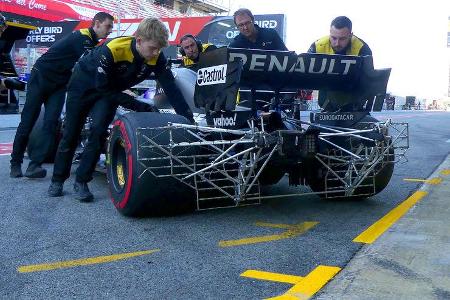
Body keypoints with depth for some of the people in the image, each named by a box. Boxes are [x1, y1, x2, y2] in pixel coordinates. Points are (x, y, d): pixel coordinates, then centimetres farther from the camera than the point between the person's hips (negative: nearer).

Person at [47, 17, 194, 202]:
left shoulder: (157, 58, -26)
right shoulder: (111, 50, -38)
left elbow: (171, 88, -26)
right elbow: (103, 87, -30)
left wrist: (189, 118, -33)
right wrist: (139, 106, -31)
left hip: (111, 90, 3)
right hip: (84, 83, -3)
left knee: (98, 130, -15)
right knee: (71, 133, 4)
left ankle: (81, 182, -1)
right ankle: (57, 180, 22)